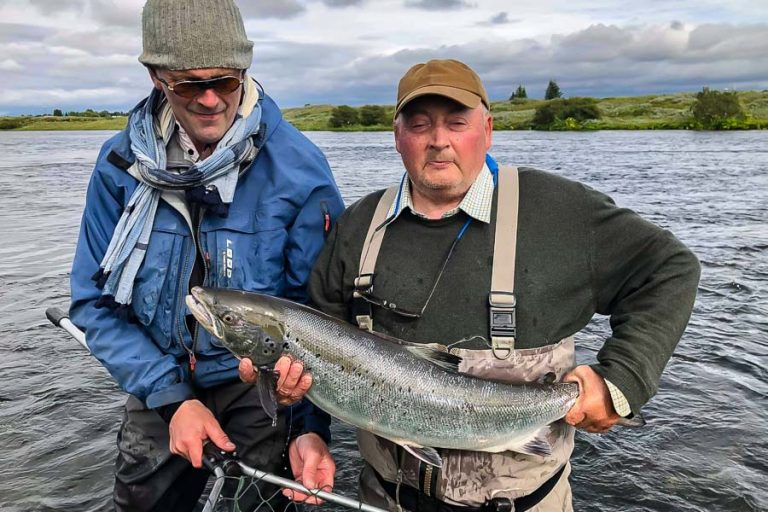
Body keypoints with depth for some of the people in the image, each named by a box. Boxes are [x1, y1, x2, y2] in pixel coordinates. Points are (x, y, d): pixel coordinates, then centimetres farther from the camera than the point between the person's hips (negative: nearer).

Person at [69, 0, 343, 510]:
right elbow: (95, 302, -5)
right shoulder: (122, 164, -10)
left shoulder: (298, 170, -19)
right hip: (159, 389, 4)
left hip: (265, 392, -3)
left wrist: (310, 426, -23)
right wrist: (171, 398, -14)